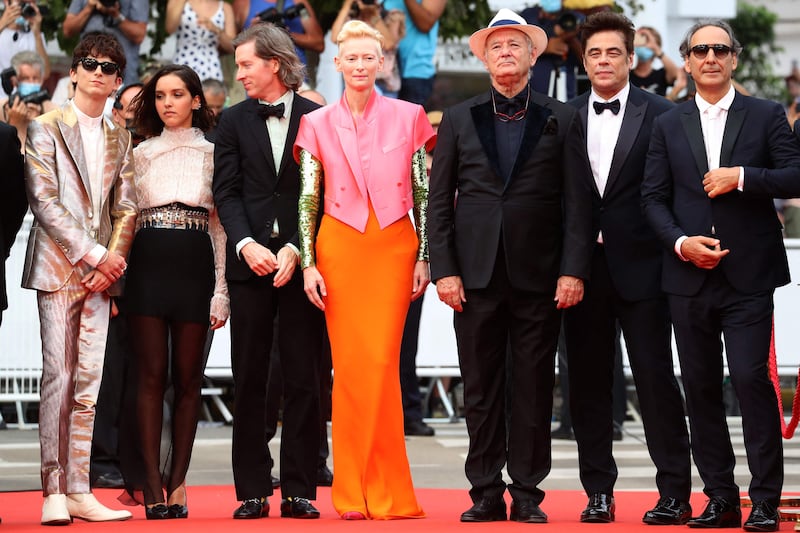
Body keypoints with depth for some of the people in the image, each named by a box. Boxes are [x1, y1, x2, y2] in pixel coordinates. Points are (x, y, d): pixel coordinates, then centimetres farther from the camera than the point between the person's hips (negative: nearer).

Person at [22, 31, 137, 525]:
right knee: (58, 377, -9)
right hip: (58, 265, -4)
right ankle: (55, 492, -8)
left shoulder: (120, 139, 16)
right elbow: (43, 199, -7)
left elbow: (126, 207, 13)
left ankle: (79, 492, 1)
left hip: (101, 270, 4)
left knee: (89, 382, 1)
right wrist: (91, 255, -12)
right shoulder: (47, 127, 2)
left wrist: (115, 256, -5)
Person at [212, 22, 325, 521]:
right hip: (250, 261, 2)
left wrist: (295, 250, -12)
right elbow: (227, 192, 3)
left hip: (300, 260, -2)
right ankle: (253, 491, 6)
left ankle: (299, 489, 4)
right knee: (250, 380, 2)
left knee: (304, 380, 0)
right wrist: (248, 245, -12)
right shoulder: (234, 121, 9)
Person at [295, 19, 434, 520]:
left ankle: (386, 492, 1)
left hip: (394, 247, -1)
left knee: (381, 362, -7)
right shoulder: (318, 124, 7)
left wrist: (424, 257, 0)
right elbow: (308, 200, 6)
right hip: (340, 248, 1)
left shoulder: (408, 117, 5)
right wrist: (308, 263, -2)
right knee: (350, 365, -1)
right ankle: (355, 494, 5)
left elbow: (423, 194, 6)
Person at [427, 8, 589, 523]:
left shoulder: (562, 119, 6)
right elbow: (439, 201, 7)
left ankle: (527, 493, 8)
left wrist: (573, 270, -6)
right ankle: (486, 494, 8)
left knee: (534, 388, 1)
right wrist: (444, 269, -2)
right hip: (477, 273, 1)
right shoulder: (459, 119, 10)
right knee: (481, 388, 3)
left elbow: (577, 202, 2)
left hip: (539, 276, -1)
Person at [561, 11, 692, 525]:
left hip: (640, 267, -3)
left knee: (656, 377, -2)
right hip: (583, 268, 3)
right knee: (589, 382, 7)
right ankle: (599, 491, 15)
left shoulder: (660, 115, 0)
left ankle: (674, 492, 4)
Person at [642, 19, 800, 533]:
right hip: (690, 277, 3)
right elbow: (654, 197, 8)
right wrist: (680, 241, -9)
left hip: (748, 277, -3)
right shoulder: (669, 125, 11)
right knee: (701, 388, 5)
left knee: (752, 379, -12)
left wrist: (742, 176, -14)